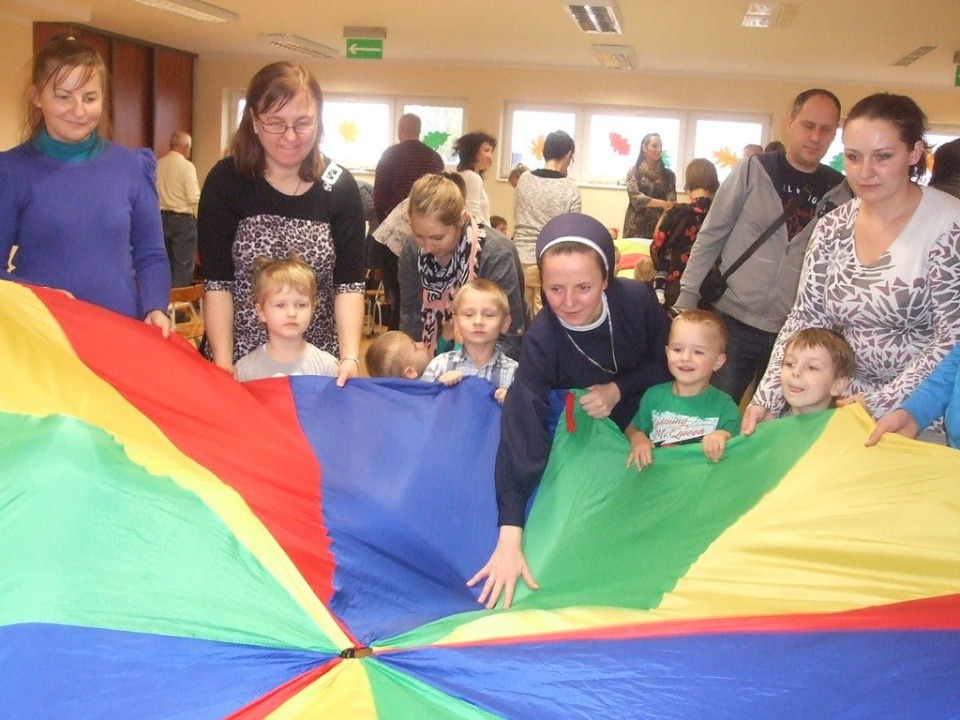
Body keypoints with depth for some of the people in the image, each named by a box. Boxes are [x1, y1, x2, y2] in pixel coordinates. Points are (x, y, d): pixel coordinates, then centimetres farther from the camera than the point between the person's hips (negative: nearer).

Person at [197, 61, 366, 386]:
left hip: (320, 362, 1)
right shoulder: (226, 181, -7)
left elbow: (348, 282, -7)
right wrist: (222, 361, -19)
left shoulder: (340, 187, -3)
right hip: (243, 359, -1)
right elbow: (217, 281, -9)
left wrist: (350, 357, -21)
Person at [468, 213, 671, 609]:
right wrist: (509, 535, -51)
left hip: (643, 418, 2)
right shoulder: (540, 339, -34)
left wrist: (619, 389, -29)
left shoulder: (638, 300, -29)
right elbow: (522, 432, -43)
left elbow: (665, 362, -10)